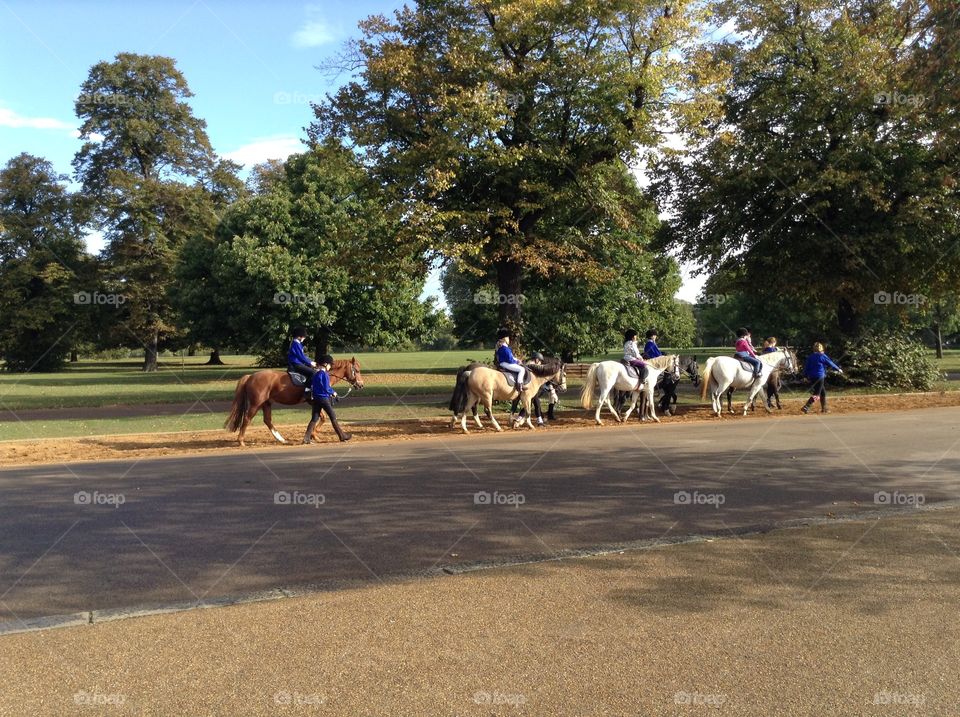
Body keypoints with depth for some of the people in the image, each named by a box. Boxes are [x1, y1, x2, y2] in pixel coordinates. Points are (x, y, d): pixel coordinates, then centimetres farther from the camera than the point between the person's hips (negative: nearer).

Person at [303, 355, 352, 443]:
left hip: (316, 398, 7)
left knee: (314, 418, 6)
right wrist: (333, 392, 0)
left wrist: (330, 391, 14)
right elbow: (326, 388, -19)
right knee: (333, 417, 3)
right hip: (324, 398, -7)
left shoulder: (316, 373, 12)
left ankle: (307, 437, -2)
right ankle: (342, 436, 12)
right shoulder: (324, 374, -14)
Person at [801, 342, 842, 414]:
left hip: (811, 377, 7)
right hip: (819, 377, -7)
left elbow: (806, 367, 10)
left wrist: (806, 375, 17)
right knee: (816, 394, -8)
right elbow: (830, 364, 1)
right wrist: (838, 369, 14)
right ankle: (806, 407, -22)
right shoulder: (822, 356, -7)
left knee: (823, 392, 18)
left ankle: (824, 409, 22)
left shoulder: (810, 357, 10)